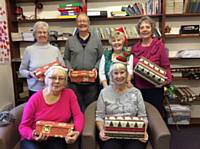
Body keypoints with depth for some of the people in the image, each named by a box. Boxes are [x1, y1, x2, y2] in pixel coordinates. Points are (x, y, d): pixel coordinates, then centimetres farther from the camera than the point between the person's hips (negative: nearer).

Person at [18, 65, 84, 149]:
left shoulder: (69, 94, -2)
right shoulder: (35, 99, -6)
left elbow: (78, 115, -5)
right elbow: (23, 126, -2)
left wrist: (77, 132, -24)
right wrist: (33, 135, -22)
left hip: (57, 139, 1)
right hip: (34, 140, 0)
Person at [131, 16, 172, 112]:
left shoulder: (159, 45, -7)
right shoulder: (135, 47, 5)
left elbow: (166, 66, -8)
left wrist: (167, 79, -25)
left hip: (155, 89, -4)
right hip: (138, 88, 4)